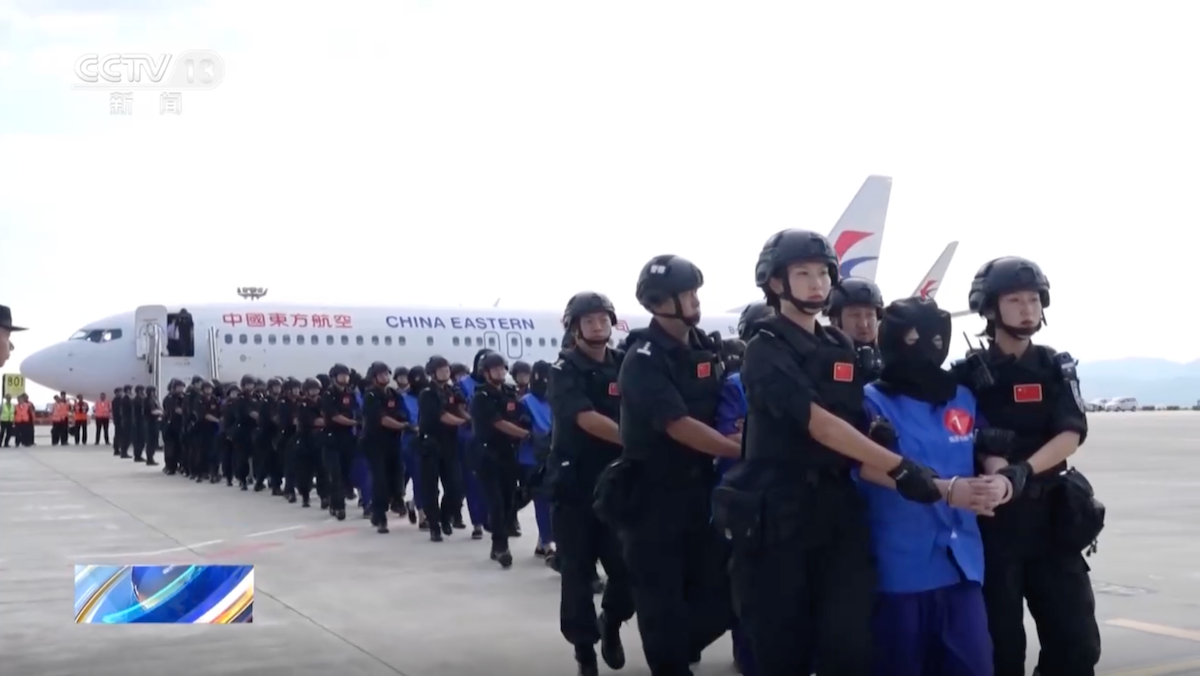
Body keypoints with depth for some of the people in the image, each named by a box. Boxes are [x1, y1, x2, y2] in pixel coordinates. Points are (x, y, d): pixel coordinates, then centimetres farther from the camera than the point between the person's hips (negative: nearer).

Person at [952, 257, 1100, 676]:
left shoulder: (1056, 368, 8)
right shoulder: (969, 373, 2)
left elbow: (1071, 435, -6)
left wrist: (1024, 470, -23)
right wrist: (995, 469, -22)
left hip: (1051, 515, 3)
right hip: (992, 516, -2)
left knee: (1077, 640, 1)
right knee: (1001, 641, 1)